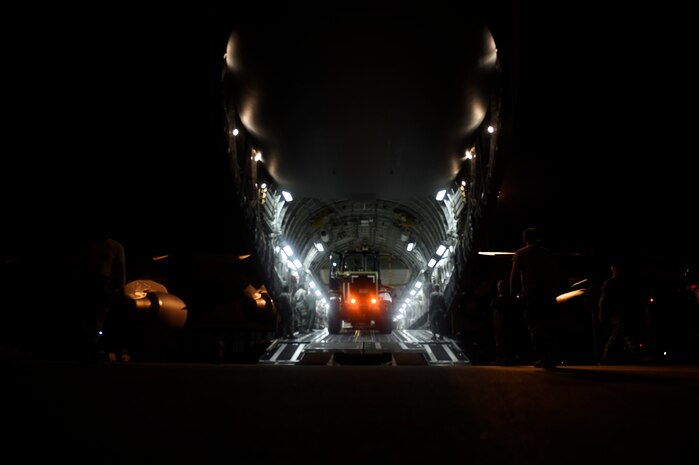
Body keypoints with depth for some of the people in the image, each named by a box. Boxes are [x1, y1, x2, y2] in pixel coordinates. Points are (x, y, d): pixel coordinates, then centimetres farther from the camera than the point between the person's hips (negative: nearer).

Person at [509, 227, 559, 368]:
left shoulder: (520, 254, 5)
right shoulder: (549, 253, 16)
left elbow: (514, 275, -1)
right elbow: (555, 275, 17)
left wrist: (512, 293, 6)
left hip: (531, 295, -3)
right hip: (548, 295, 4)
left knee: (535, 327, -1)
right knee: (549, 327, 8)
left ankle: (543, 358, -8)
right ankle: (552, 359, 7)